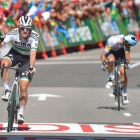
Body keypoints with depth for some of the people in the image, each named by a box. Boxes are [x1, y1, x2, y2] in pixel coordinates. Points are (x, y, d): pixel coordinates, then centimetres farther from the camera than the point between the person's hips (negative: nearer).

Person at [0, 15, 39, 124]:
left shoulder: (34, 37, -30)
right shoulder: (13, 33, -24)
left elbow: (33, 53, -40)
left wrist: (31, 67, -51)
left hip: (27, 58, -1)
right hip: (15, 53, 1)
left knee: (23, 88, -11)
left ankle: (21, 113, 1)